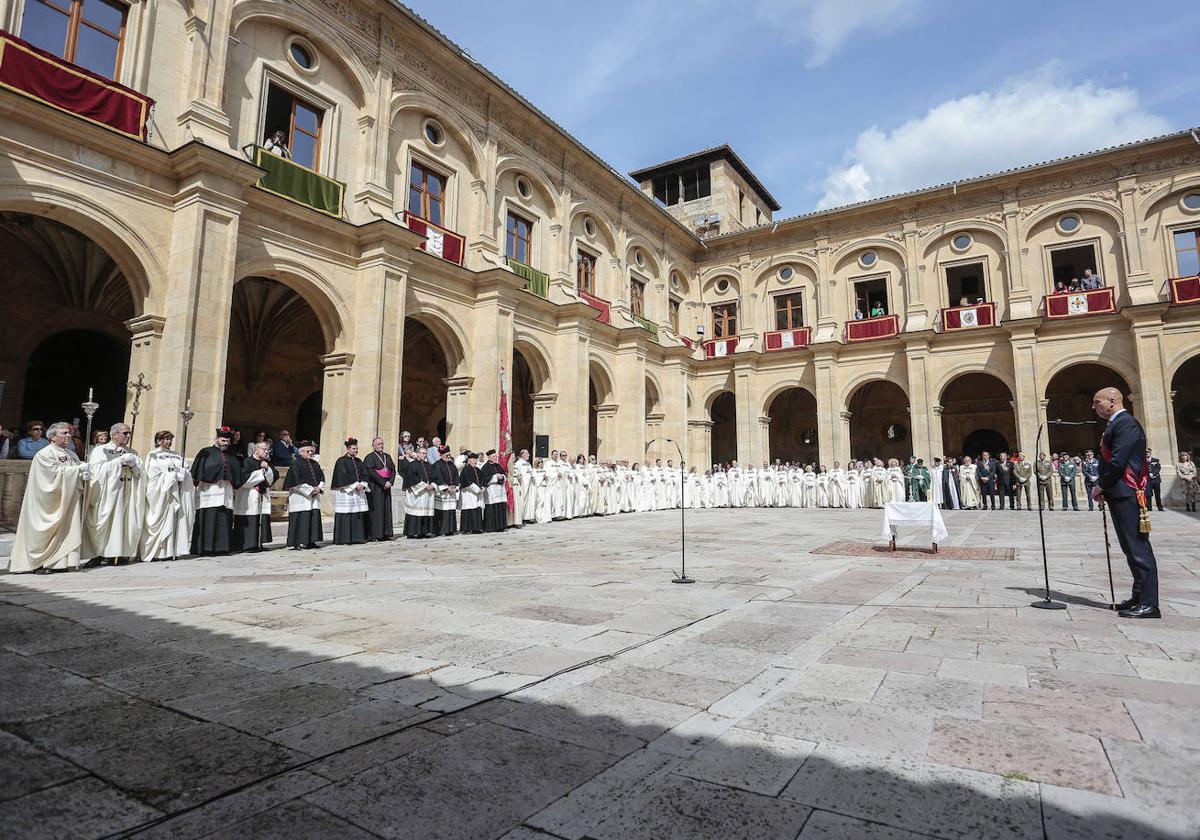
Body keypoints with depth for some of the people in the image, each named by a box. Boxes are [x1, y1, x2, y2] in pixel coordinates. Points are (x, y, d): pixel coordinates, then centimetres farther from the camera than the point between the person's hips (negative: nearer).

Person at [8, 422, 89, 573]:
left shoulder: (72, 455, 15)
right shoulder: (44, 454, -5)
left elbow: (76, 474, 16)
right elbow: (55, 472, -16)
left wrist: (84, 475, -6)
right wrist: (78, 468, -14)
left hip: (69, 501, 6)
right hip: (50, 502, -6)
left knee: (70, 529, 2)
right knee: (48, 531, -4)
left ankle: (69, 561, 3)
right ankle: (40, 563, 2)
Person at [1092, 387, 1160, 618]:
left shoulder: (1125, 423, -12)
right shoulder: (1116, 424, 19)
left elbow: (1118, 461, -19)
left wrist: (1100, 486, -9)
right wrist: (1103, 487, 7)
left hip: (1127, 495, -10)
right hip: (1119, 495, 10)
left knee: (1138, 547, -7)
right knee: (1131, 547, 13)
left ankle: (1148, 604, -4)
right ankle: (1140, 597, 20)